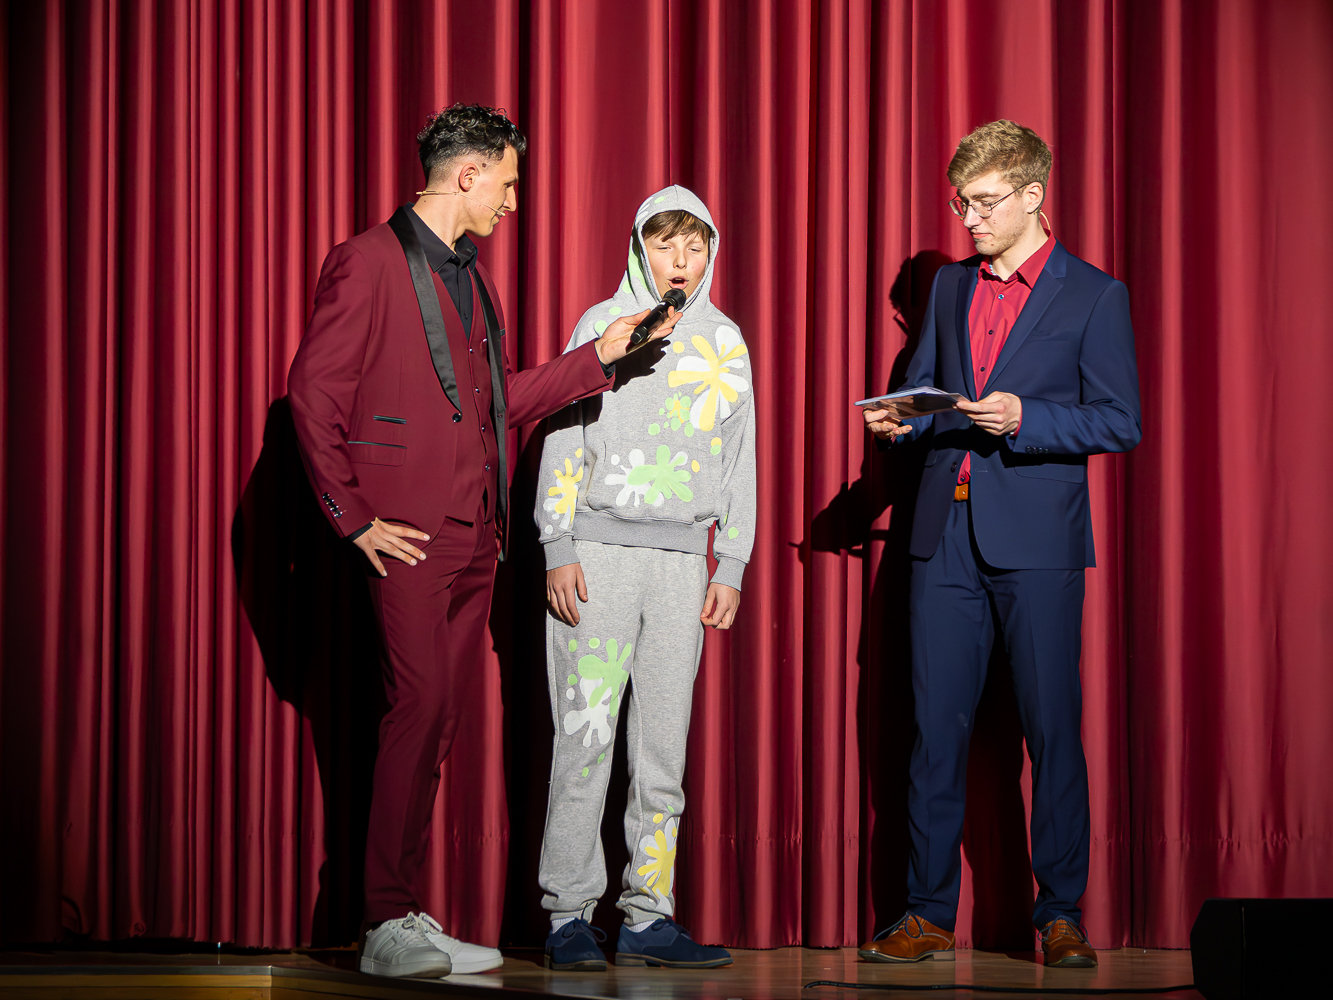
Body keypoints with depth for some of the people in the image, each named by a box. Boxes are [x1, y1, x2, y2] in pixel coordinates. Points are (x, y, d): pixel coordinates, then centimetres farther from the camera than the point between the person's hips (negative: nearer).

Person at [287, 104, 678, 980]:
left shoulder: (471, 275, 20)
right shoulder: (369, 263, -6)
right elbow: (314, 392, -10)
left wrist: (600, 358, 18)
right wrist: (354, 517, -12)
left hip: (475, 537, 8)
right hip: (411, 537, -8)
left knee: (446, 716, 6)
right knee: (422, 707, -13)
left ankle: (405, 914, 11)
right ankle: (388, 926, -8)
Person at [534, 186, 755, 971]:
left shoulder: (726, 343, 13)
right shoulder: (601, 327, 4)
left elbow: (739, 461, 15)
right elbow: (562, 440, 2)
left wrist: (732, 567, 8)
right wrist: (558, 551, -6)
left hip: (682, 556, 3)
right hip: (599, 549, -3)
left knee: (665, 739, 2)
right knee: (586, 731, -7)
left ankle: (648, 915, 6)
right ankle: (569, 915, -3)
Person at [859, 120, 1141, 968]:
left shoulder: (1093, 296, 0)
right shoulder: (950, 288, 16)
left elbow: (1121, 421, -5)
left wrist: (1024, 418, -18)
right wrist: (900, 419, -2)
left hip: (1037, 541, -4)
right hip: (947, 536, 4)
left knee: (1052, 727, -2)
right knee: (937, 728, 3)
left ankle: (1062, 913, 7)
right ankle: (928, 913, 8)